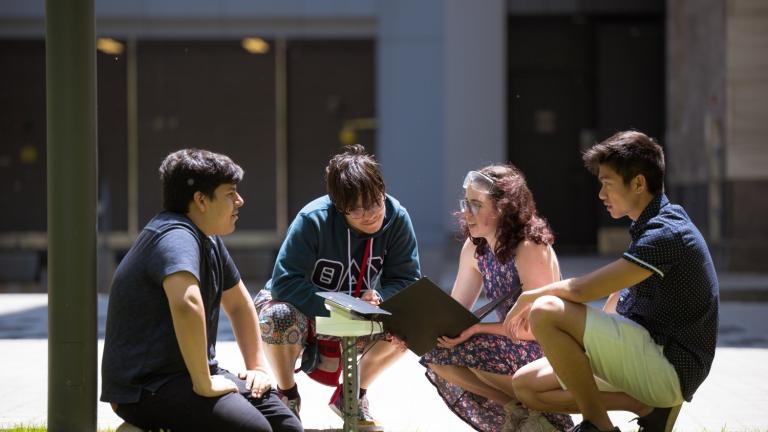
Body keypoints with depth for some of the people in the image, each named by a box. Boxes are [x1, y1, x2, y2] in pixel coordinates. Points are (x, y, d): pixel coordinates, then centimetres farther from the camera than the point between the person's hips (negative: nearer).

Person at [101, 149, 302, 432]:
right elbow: (187, 305, -39)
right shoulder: (176, 237, -20)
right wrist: (203, 385, -32)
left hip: (189, 374, 10)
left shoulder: (209, 240, 12)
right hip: (145, 387, -10)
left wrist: (257, 366, 16)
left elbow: (238, 304, 26)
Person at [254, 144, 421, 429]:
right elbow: (285, 282, -30)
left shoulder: (396, 217, -18)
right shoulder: (313, 220, -28)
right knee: (278, 315, -39)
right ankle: (287, 396, -7)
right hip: (305, 310, -3)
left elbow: (406, 279, -13)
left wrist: (378, 297, -34)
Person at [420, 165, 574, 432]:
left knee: (464, 352, -25)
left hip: (549, 358, -8)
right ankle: (516, 410, -1)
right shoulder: (475, 248, 4)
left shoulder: (531, 249, -20)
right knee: (436, 355, -8)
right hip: (509, 349, 8)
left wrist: (475, 330, -30)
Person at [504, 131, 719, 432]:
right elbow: (618, 299, 24)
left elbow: (581, 290, -21)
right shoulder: (650, 227, 16)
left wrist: (528, 297, -3)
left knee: (546, 311, -24)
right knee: (526, 385, 5)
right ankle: (648, 406, -2)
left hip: (668, 368, -10)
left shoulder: (666, 234, -18)